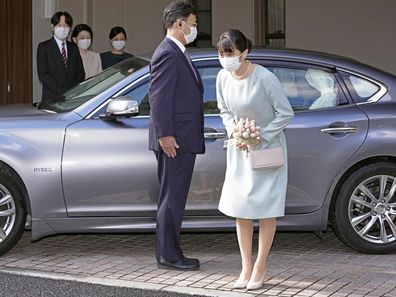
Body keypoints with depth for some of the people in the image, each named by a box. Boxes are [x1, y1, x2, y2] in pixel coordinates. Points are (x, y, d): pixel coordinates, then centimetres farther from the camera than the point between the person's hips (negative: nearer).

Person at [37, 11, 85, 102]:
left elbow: (80, 73, 14)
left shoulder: (74, 48, 17)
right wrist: (62, 92, -13)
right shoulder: (44, 47, 2)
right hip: (52, 100, -3)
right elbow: (43, 75, -6)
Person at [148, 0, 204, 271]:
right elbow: (159, 97, -20)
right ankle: (168, 255, 1)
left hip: (182, 140, 10)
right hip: (175, 139, -10)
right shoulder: (167, 54, -14)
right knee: (172, 199, -5)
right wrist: (164, 134, -22)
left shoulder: (177, 54, 19)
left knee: (173, 198, 13)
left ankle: (169, 253, 20)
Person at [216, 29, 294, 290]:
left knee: (266, 209, 0)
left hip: (268, 147, -5)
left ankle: (260, 268, 10)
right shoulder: (223, 78, -8)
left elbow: (286, 113, -15)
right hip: (240, 149, 5)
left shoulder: (265, 78, -24)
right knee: (240, 207, 4)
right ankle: (246, 268, 14)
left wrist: (261, 136, -18)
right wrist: (234, 133, -8)